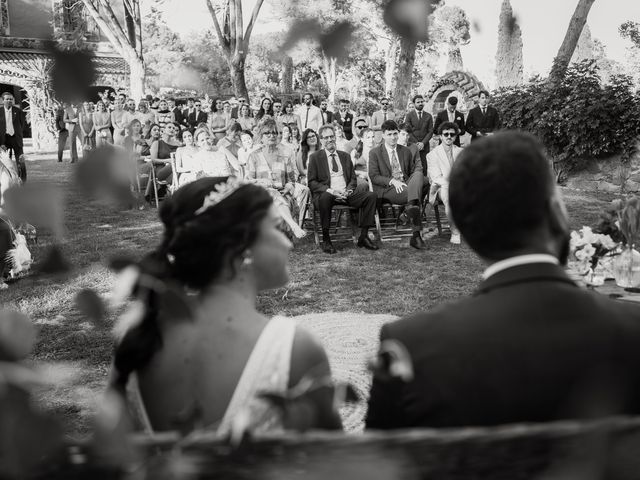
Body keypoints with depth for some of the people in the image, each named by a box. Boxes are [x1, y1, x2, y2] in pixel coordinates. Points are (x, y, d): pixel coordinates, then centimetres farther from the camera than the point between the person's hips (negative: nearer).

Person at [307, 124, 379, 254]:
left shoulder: (345, 156, 21)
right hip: (326, 193, -4)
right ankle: (326, 239, -27)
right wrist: (329, 191, -15)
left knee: (370, 195, -20)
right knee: (325, 197, -40)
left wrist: (348, 190, -5)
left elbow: (353, 179, 18)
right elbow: (312, 182, 0)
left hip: (346, 193, 4)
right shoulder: (315, 157, 8)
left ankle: (363, 237, -13)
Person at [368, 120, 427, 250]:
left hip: (406, 185, 4)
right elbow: (374, 176, -2)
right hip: (387, 190, -4)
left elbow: (414, 170, 18)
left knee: (418, 175, -30)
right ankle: (416, 234, -31)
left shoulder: (406, 151, 21)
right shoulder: (375, 153, 7)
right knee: (414, 194, -33)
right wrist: (392, 181, -17)